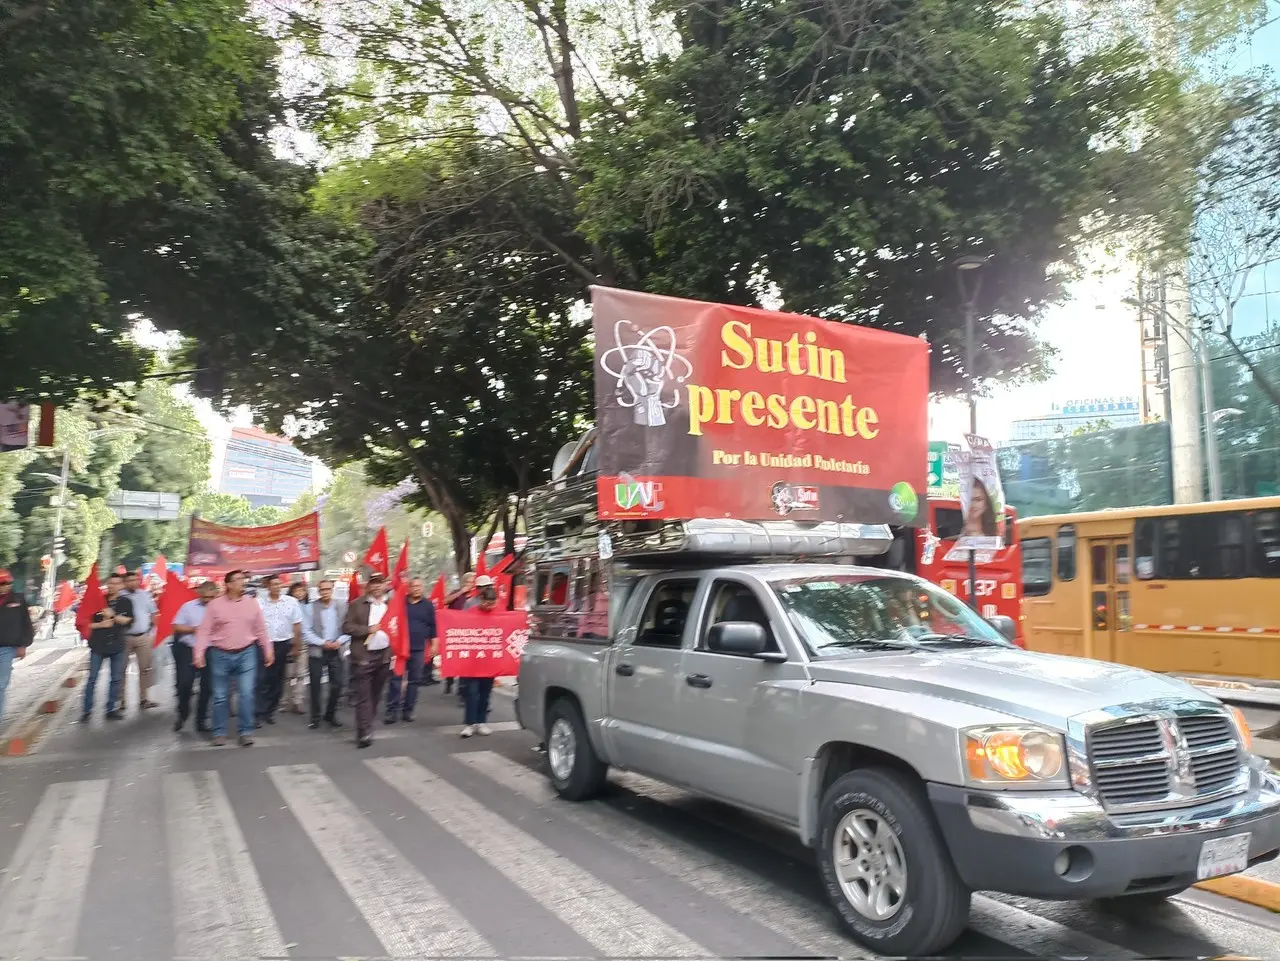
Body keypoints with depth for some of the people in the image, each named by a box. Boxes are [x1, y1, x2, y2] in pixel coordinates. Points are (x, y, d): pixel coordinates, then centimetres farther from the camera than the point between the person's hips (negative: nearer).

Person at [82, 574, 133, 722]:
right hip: (98, 644, -1)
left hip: (117, 645, 2)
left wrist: (113, 616, -16)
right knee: (92, 679, 0)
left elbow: (129, 620, -5)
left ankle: (111, 709, 15)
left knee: (116, 678, 6)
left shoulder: (125, 602, 5)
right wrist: (100, 624, -15)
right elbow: (88, 622, 1)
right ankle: (87, 711, 8)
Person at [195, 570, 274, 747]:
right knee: (220, 696, 7)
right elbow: (204, 631, -4)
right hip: (220, 655, -1)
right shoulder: (214, 604, -3)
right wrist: (199, 652, -13)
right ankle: (219, 733, 19)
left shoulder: (251, 603, 3)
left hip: (246, 654, 1)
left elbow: (260, 629, 8)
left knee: (246, 694, -4)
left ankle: (245, 732, 5)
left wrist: (268, 650, 7)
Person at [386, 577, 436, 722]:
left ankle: (408, 710, 14)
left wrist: (433, 645, 1)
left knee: (414, 680, 6)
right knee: (395, 679, -2)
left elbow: (433, 626, 5)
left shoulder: (428, 605, 3)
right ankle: (392, 711, 2)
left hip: (419, 649, 1)